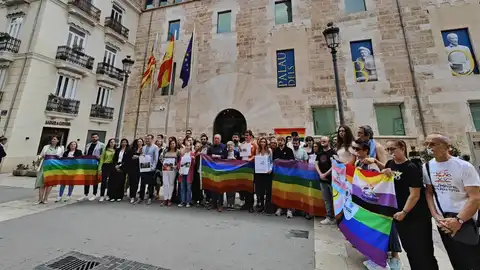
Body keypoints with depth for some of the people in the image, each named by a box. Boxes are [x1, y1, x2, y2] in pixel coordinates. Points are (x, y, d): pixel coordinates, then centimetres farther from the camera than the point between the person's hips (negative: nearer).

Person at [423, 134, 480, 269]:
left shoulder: (464, 166, -12)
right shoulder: (427, 167, -1)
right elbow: (428, 193, 5)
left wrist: (459, 220, -19)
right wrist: (436, 217, -5)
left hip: (466, 221, -3)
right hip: (443, 221, 3)